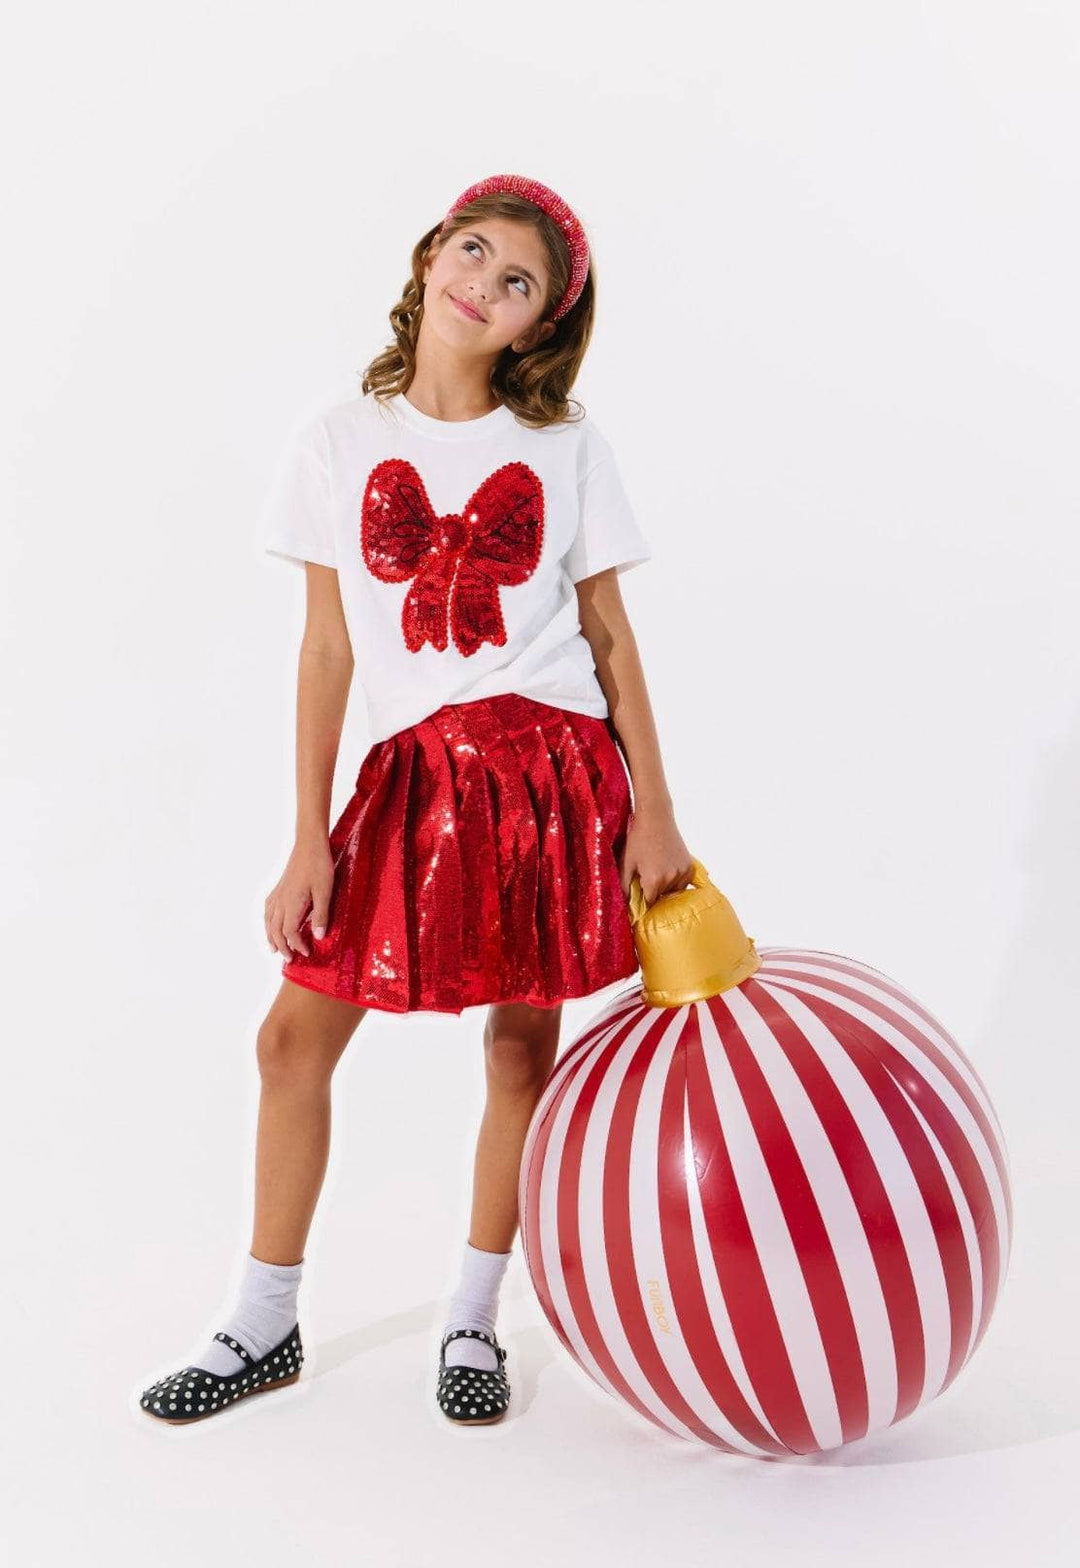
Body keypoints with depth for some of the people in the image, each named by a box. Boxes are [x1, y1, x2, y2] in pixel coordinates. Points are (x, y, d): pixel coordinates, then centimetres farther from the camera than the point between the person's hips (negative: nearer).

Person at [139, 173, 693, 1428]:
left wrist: (654, 810, -1)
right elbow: (328, 645, 3)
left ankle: (473, 1322, 25)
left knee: (523, 1037, 6)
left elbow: (610, 634, 5)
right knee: (297, 1031, 1)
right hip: (410, 772, 1)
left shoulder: (565, 445, 3)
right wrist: (310, 841, -1)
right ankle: (263, 1327, 20)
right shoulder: (342, 438, 4)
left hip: (553, 765, 0)